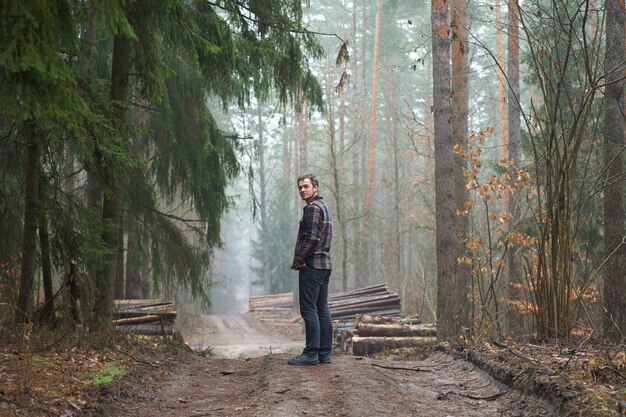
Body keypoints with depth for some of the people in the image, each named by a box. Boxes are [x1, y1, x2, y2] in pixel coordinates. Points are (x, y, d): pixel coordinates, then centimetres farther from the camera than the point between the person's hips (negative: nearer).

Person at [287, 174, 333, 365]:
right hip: (325, 264, 10)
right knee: (322, 309, 8)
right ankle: (324, 353, 9)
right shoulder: (324, 206, 20)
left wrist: (299, 258, -12)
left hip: (311, 265, -10)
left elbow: (312, 238, -21)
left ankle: (311, 353, -10)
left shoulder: (312, 208, -11)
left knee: (309, 309, -9)